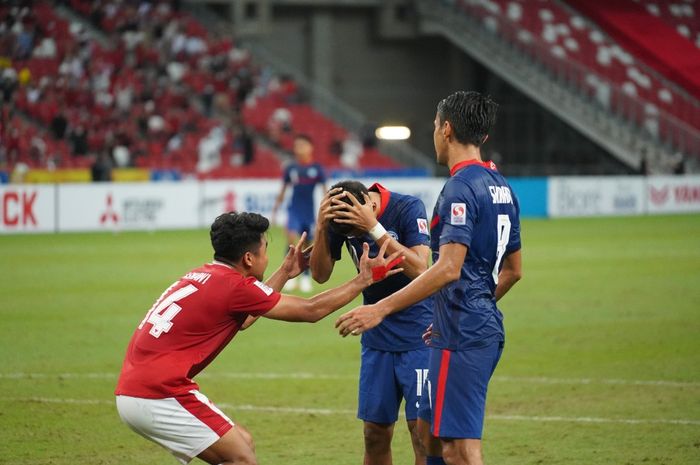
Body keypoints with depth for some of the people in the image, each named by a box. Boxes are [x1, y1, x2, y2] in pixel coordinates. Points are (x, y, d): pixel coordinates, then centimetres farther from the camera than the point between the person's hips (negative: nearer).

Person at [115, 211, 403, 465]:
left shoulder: (203, 276, 15)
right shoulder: (234, 285, -10)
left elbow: (243, 317, 33)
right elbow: (311, 311, -3)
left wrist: (285, 273, 36)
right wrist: (364, 279, 6)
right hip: (159, 396, -9)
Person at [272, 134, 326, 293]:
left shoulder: (316, 169, -3)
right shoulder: (291, 169, 2)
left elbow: (325, 190, 2)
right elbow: (283, 190, 12)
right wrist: (275, 210, 13)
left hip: (309, 212, 0)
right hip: (294, 210, 0)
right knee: (291, 239, -20)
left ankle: (306, 278, 24)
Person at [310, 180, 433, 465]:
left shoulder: (408, 208, -17)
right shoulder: (340, 218, -4)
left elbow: (419, 269, -26)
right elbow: (320, 274, -5)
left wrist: (375, 228, -33)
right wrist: (321, 228, -20)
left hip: (418, 333, -5)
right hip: (376, 339, 5)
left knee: (421, 428, -9)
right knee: (375, 432, 4)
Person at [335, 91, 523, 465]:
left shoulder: (460, 187, -15)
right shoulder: (501, 187, 14)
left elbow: (448, 269, -24)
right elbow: (512, 270, 20)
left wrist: (381, 308, -24)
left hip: (461, 336, -10)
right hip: (486, 328, 10)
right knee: (429, 430, 19)